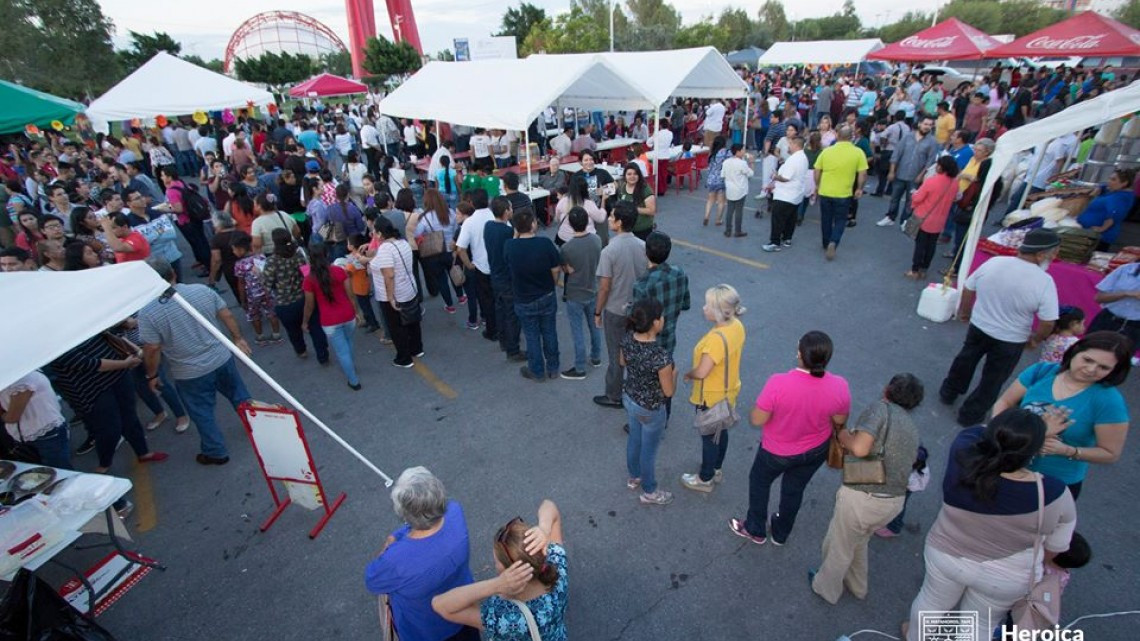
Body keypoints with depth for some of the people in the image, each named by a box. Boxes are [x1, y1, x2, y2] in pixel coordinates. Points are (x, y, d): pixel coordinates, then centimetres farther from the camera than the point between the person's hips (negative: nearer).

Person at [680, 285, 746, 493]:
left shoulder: (717, 337, -35)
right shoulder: (737, 325, -7)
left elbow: (701, 372, -33)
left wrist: (688, 374, -11)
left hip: (712, 396, -8)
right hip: (728, 390, 8)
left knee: (709, 437, 12)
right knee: (721, 431, 25)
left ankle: (705, 479, 32)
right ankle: (716, 469, 46)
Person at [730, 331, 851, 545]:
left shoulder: (778, 383, -36)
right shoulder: (839, 386, -25)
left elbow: (757, 420, -25)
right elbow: (840, 422, -7)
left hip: (778, 451, -3)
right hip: (816, 451, 3)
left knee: (759, 482, 26)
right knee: (795, 489, 28)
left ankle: (756, 530, 45)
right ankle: (780, 533, 51)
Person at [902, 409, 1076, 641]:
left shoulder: (961, 458, -29)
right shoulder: (1054, 495, -29)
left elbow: (978, 432, -5)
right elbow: (1055, 546, -10)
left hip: (945, 555, 1)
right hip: (1005, 577, -1)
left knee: (932, 600, 28)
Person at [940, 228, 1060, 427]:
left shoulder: (993, 262, -12)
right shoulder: (1044, 281, -23)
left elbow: (968, 289, 1)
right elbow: (1048, 323, -19)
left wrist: (964, 311, 18)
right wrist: (1035, 339, 1)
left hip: (978, 326, 4)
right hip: (1011, 341, -3)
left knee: (965, 360, 27)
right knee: (993, 379, 16)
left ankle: (948, 393, 45)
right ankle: (970, 415, 29)